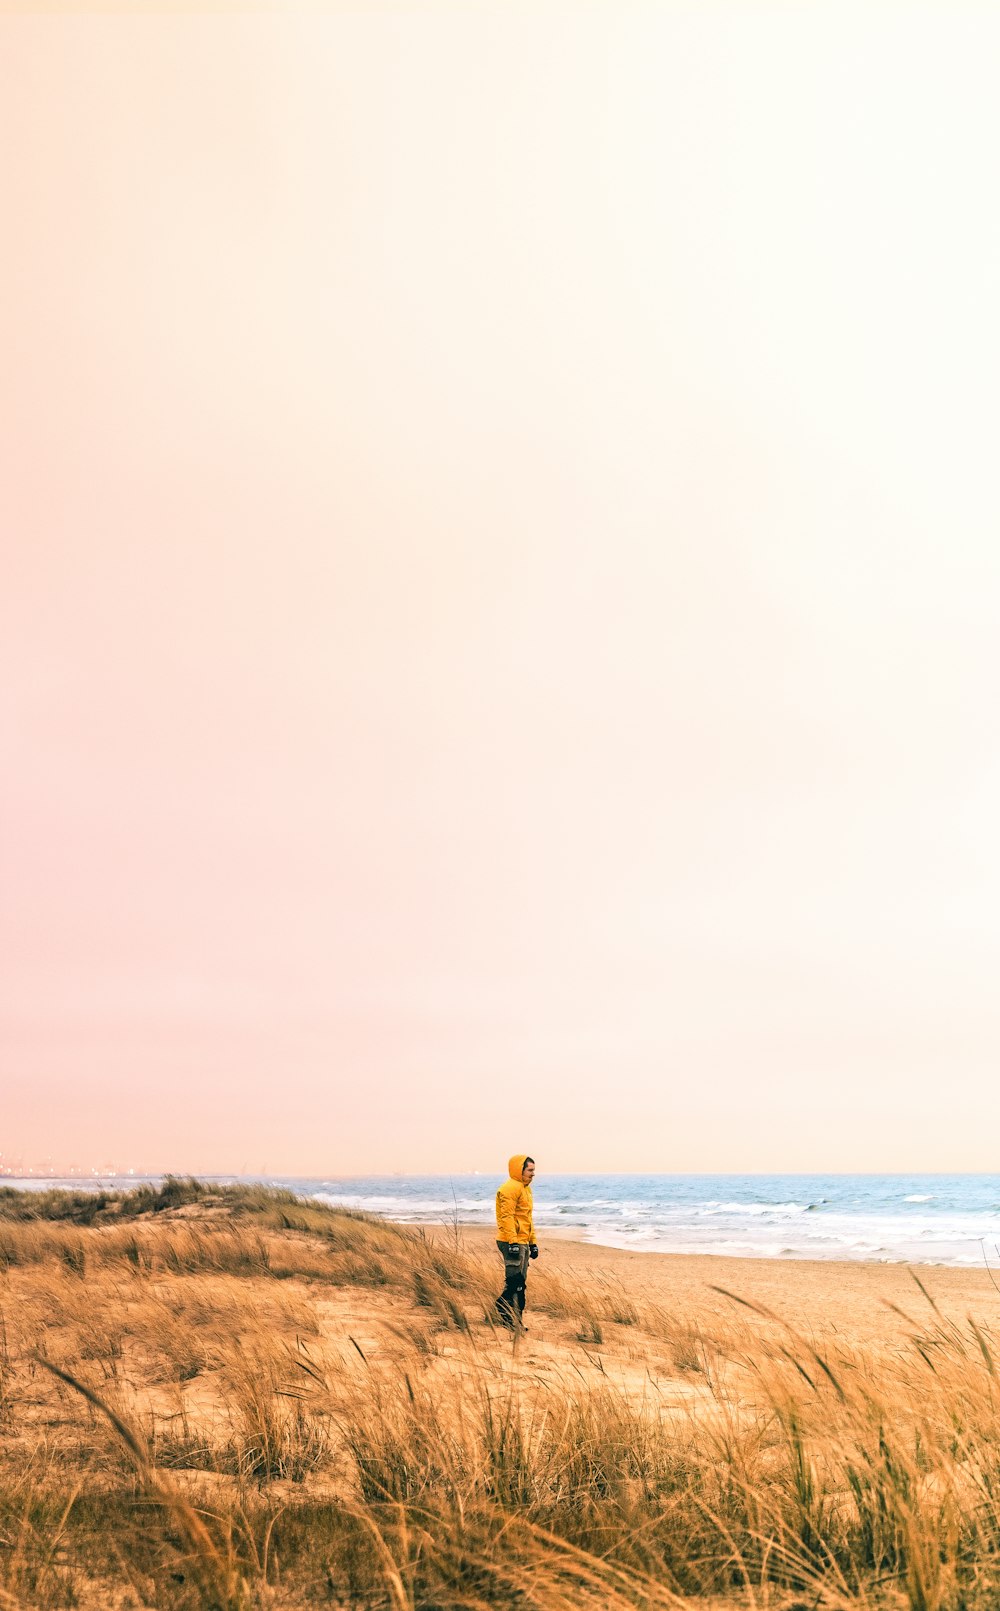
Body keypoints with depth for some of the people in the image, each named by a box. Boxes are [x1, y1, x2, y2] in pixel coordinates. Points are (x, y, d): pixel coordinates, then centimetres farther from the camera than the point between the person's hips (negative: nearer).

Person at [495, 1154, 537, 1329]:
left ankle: (515, 1320, 16)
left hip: (522, 1242, 10)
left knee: (520, 1283, 11)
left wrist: (533, 1242, 24)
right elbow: (507, 1217, -21)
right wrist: (513, 1242, -25)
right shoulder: (510, 1188, -13)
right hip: (512, 1242, -10)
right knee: (515, 1280, -14)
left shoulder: (525, 1188, 19)